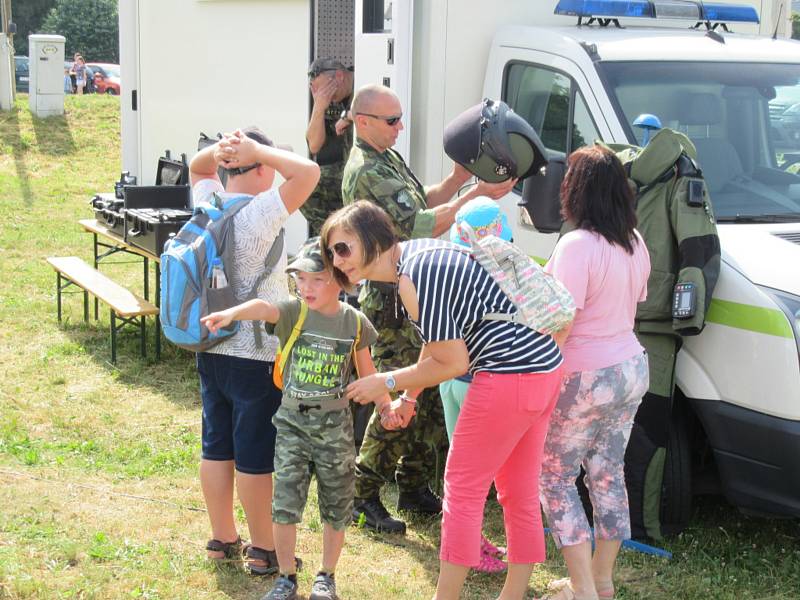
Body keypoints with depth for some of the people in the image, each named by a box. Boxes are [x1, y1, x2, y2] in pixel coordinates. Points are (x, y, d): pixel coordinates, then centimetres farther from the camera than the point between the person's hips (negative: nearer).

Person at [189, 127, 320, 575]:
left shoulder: (207, 202, 1)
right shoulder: (260, 212, -20)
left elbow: (196, 167, 21)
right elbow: (309, 172, -27)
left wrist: (219, 151, 0)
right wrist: (257, 151, -17)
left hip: (212, 349, 7)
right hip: (256, 356, -7)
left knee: (217, 447, 14)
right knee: (256, 456, 2)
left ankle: (222, 538, 26)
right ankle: (263, 550, 13)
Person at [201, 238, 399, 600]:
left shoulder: (354, 322, -3)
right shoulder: (292, 313, -9)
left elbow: (366, 371, 12)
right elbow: (263, 308, -31)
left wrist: (385, 406, 12)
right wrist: (231, 313, -51)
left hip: (335, 424, 1)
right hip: (293, 421, -1)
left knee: (335, 507, 9)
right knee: (285, 503, -2)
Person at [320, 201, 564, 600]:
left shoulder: (412, 279, -18)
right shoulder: (418, 252, 12)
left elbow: (452, 363, -14)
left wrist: (386, 382, -3)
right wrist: (409, 396, 28)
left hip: (509, 376, -10)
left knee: (462, 490, 3)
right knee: (520, 493, 16)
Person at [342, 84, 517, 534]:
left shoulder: (389, 158, 15)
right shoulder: (367, 172, -18)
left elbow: (420, 204, 21)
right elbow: (421, 225, -23)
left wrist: (458, 178, 5)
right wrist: (477, 195, -23)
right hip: (391, 306, -10)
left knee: (431, 394, 13)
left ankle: (415, 488, 24)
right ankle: (364, 495, 5)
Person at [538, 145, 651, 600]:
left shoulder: (577, 246, -22)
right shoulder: (635, 243, 4)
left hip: (586, 380, -8)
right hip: (631, 368, 8)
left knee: (555, 477, 7)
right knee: (609, 476, 16)